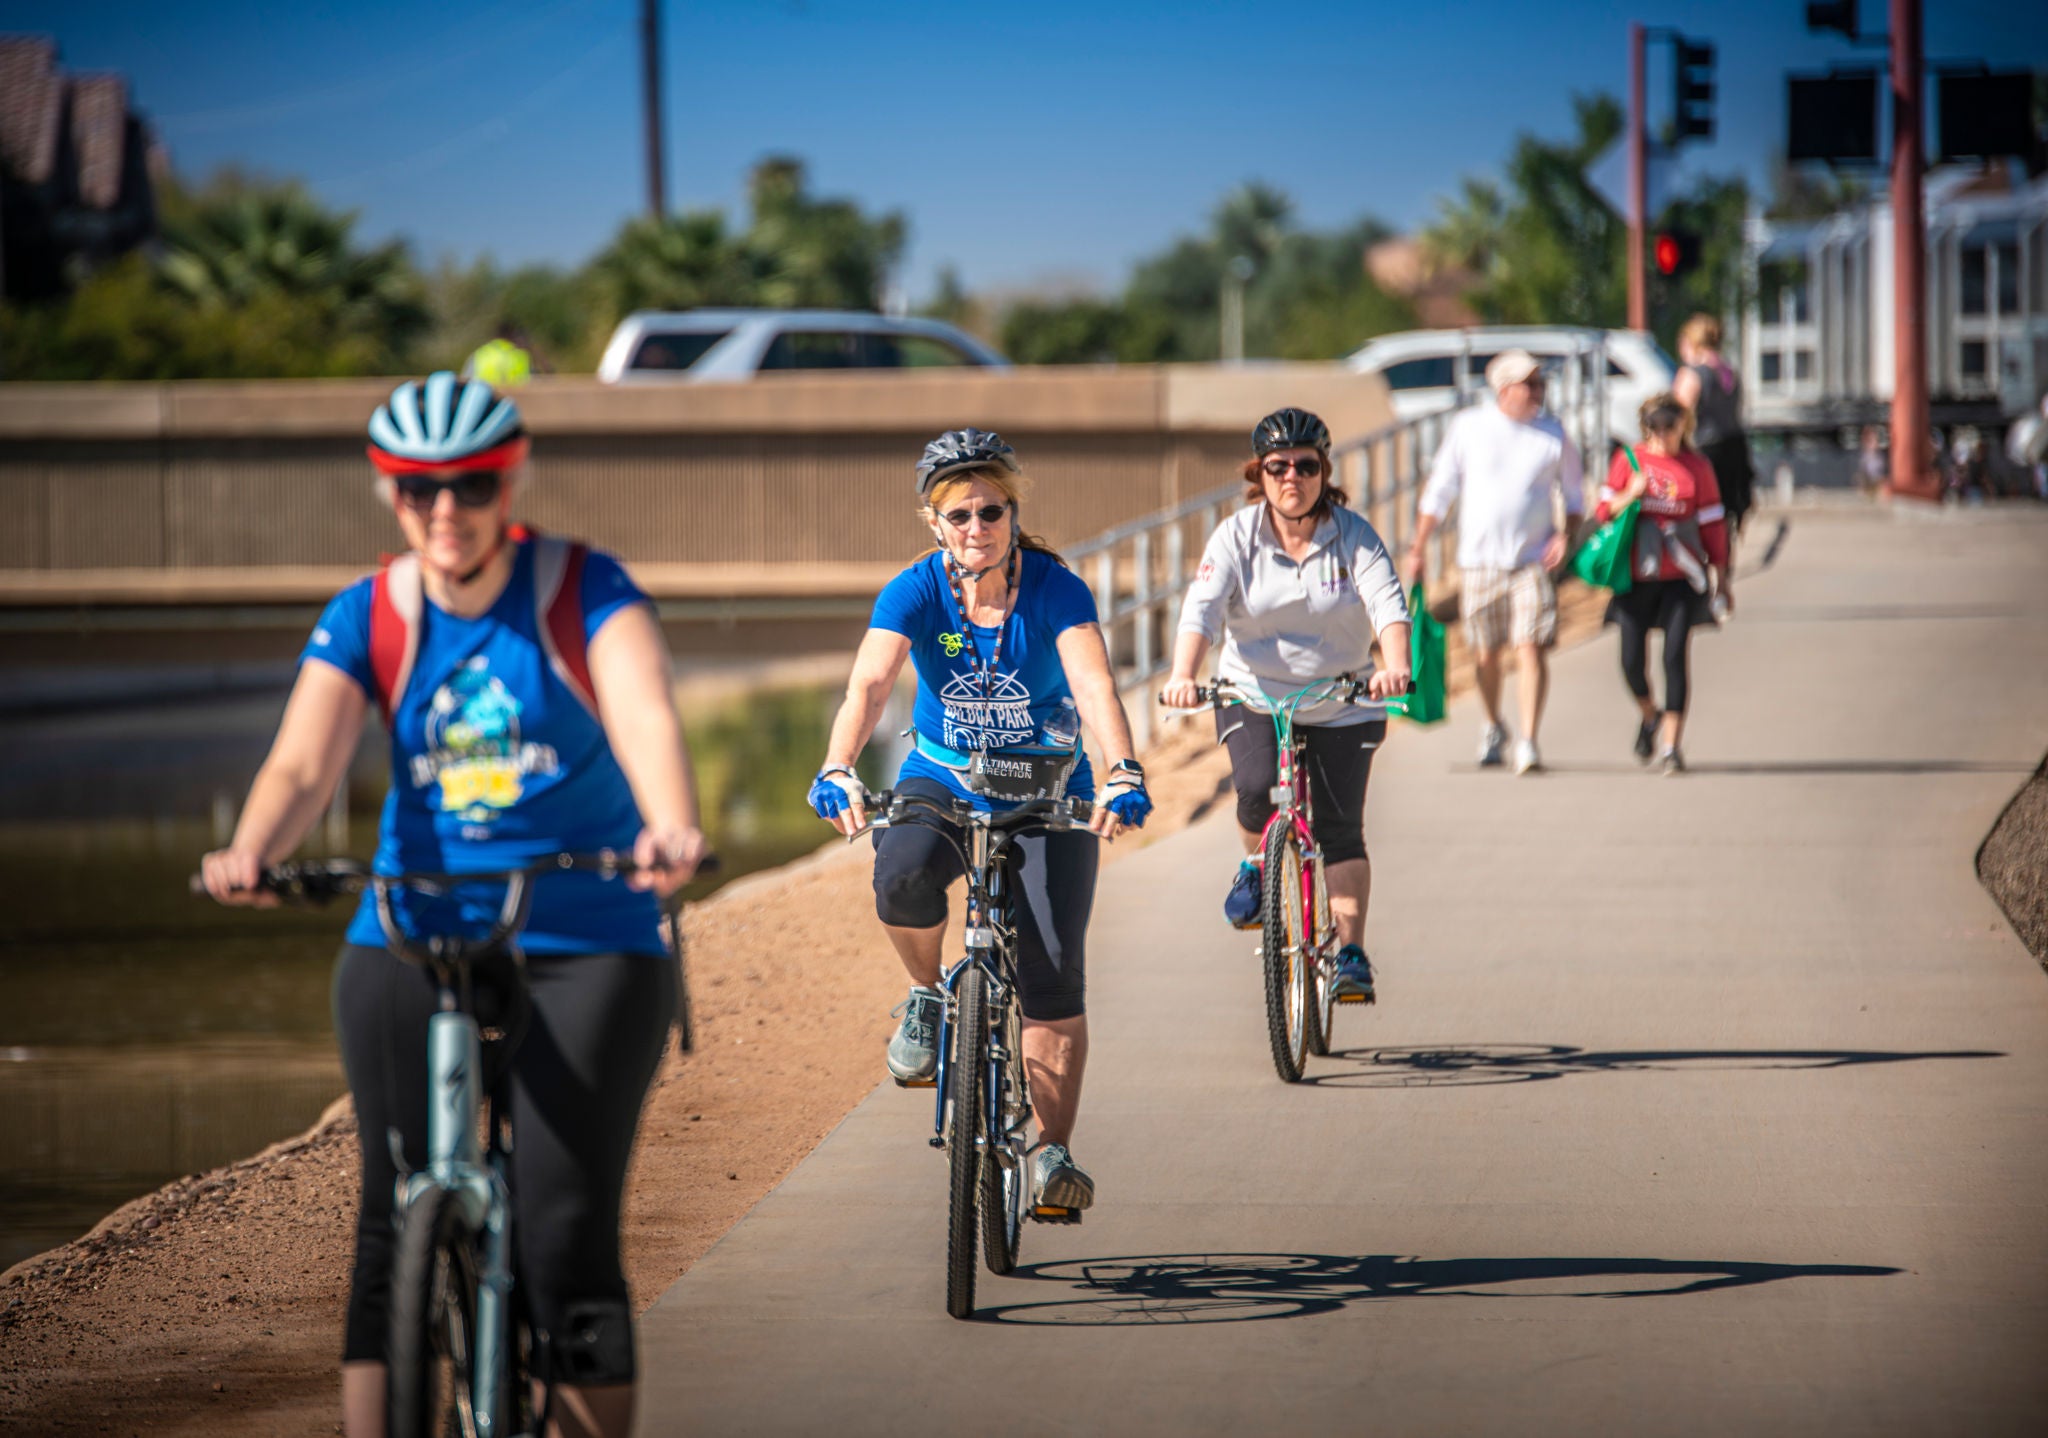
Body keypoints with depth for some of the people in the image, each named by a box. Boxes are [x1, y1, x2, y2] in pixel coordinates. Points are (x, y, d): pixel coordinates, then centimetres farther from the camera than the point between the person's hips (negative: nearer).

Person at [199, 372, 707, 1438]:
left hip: (587, 948, -2)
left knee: (566, 1231, -9)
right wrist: (249, 852, -37)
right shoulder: (367, 619, 0)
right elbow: (303, 763, -15)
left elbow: (646, 717, -24)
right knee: (396, 1220, -6)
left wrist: (671, 832, -46)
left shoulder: (585, 593, -7)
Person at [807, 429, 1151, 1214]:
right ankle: (926, 994, -4)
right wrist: (837, 770, -48)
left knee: (1054, 973, -10)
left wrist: (1124, 773, -50)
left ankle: (1053, 1151, -1)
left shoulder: (1056, 591, -17)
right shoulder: (915, 592, -15)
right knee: (902, 877, -33)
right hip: (942, 779, 1)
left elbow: (1095, 685, -32)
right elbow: (869, 684, -29)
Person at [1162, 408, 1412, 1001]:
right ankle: (1255, 865, 8)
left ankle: (1351, 951, -1)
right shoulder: (1236, 537, -8)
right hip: (1254, 694, 0)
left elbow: (1388, 604, -22)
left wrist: (1395, 665, -43)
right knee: (1258, 790, -25)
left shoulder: (1352, 535, -9)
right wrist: (1183, 674, -38)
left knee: (1340, 824, -7)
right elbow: (1202, 608, -20)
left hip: (1342, 702, 0)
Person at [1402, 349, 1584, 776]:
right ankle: (1493, 728, 33)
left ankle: (1528, 743, -13)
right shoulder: (1469, 427, 2)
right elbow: (1439, 491, 8)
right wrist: (1417, 549, 5)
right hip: (1480, 559, 1)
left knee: (1531, 650, -14)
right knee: (1485, 655, 8)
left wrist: (1566, 536, -3)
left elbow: (1574, 495, 15)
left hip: (1534, 560, -1)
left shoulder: (1554, 434, 4)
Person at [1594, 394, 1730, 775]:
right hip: (1636, 575, 1)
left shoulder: (1696, 468, 1)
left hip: (1681, 578, -1)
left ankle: (1670, 746, -6)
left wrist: (1720, 579, 7)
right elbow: (1603, 511, 5)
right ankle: (1650, 717, 32)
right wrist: (1630, 495, -15)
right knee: (1632, 660, 0)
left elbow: (1712, 525, 6)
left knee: (1676, 656, -9)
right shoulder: (1629, 461, 3)